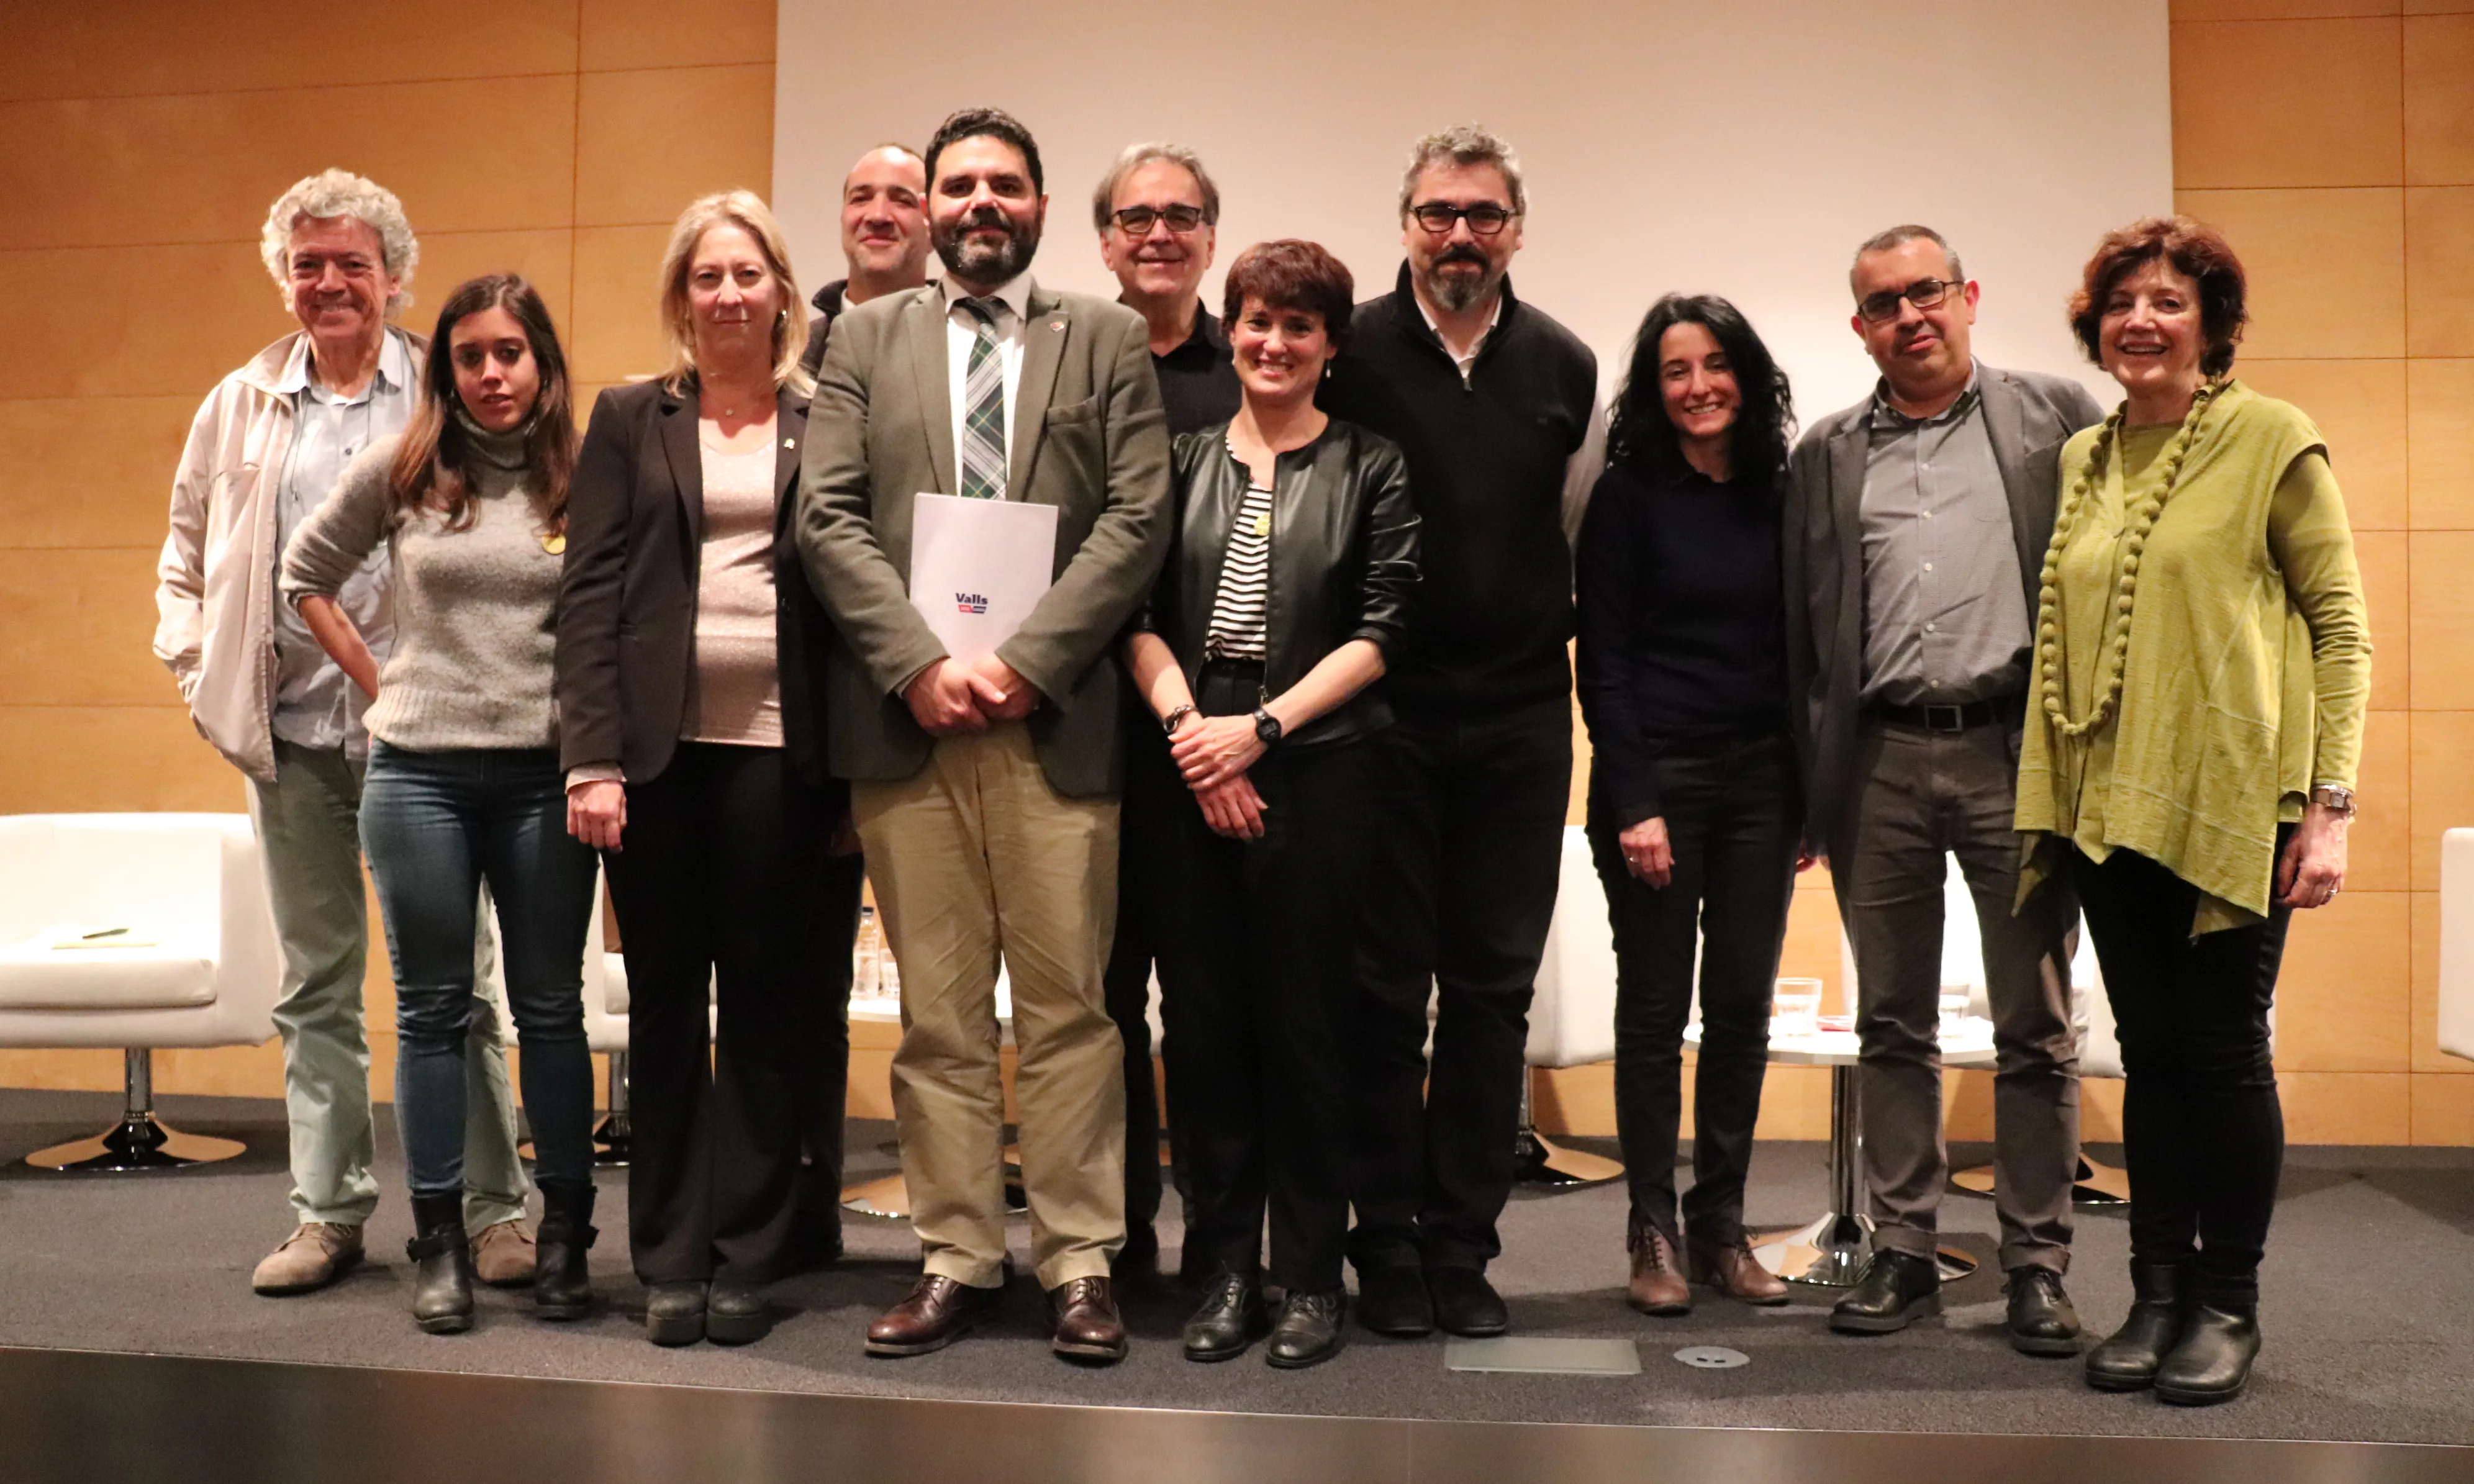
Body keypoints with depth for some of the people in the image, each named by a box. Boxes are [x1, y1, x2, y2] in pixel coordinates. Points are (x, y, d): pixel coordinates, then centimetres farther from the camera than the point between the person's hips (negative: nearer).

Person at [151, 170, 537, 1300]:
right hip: (289, 736, 4)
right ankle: (328, 1212, 21)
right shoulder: (241, 404, 11)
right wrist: (197, 663, 8)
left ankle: (495, 1208, 13)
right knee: (316, 983, 11)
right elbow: (187, 549, 19)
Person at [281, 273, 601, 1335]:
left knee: (550, 1007, 6)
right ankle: (438, 1242, 16)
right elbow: (305, 573, 13)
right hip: (418, 771, 1)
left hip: (544, 775, -1)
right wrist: (375, 678, 7)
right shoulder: (398, 470, 2)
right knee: (432, 1008, 6)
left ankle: (563, 1235, 17)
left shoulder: (586, 479, -1)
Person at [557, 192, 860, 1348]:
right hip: (659, 749, 1)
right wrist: (591, 757, -7)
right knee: (665, 1002, 6)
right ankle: (670, 1262, 16)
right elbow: (589, 590, 4)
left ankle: (746, 1259, 14)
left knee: (772, 1003, 4)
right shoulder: (629, 420, 10)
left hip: (783, 751, -1)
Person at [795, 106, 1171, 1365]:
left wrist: (1027, 661, -12)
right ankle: (957, 1260, 16)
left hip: (1056, 719, -1)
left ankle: (1081, 1264, 12)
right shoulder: (866, 337, 13)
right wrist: (920, 662, -10)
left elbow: (1135, 519, -1)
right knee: (936, 1013, 6)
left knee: (1067, 1004, 2)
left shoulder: (1107, 339, 9)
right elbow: (828, 518, 3)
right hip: (903, 716, 2)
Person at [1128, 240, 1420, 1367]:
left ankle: (1310, 1274, 13)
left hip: (1315, 768, -2)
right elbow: (1139, 613, 7)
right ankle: (1226, 1266, 16)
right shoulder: (1183, 461, 13)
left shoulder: (1372, 469, 6)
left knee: (1303, 1018, 1)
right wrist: (1186, 724, -9)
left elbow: (1380, 632, -1)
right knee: (1202, 1017, 5)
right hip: (1184, 770, 3)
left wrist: (1260, 728, -10)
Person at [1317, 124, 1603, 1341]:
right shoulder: (1351, 353, -1)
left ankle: (1462, 1242, 17)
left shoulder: (1564, 368, 8)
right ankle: (1386, 1241, 14)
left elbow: (1581, 532, 14)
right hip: (1384, 713, -2)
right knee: (1384, 986, 4)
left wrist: (1543, 631, 6)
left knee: (1494, 987, 7)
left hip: (1519, 718, 3)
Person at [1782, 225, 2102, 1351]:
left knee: (2035, 1031, 4)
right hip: (1881, 762, 2)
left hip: (2015, 753, -2)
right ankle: (1902, 1253, 18)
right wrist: (1807, 786, 5)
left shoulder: (2055, 416, 6)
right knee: (1892, 1026, 8)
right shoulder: (1828, 455, 13)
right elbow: (1801, 626, 11)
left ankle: (2037, 1263, 14)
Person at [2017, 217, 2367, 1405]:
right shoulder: (2083, 461, 12)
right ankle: (2157, 1293, 20)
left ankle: (2228, 1306, 16)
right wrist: (2051, 792, 9)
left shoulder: (2273, 440, -3)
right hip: (2113, 805, 5)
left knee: (2224, 1049, 2)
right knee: (2149, 1051, 10)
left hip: (2234, 804, -4)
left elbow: (2342, 628, -4)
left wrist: (2330, 804, -11)